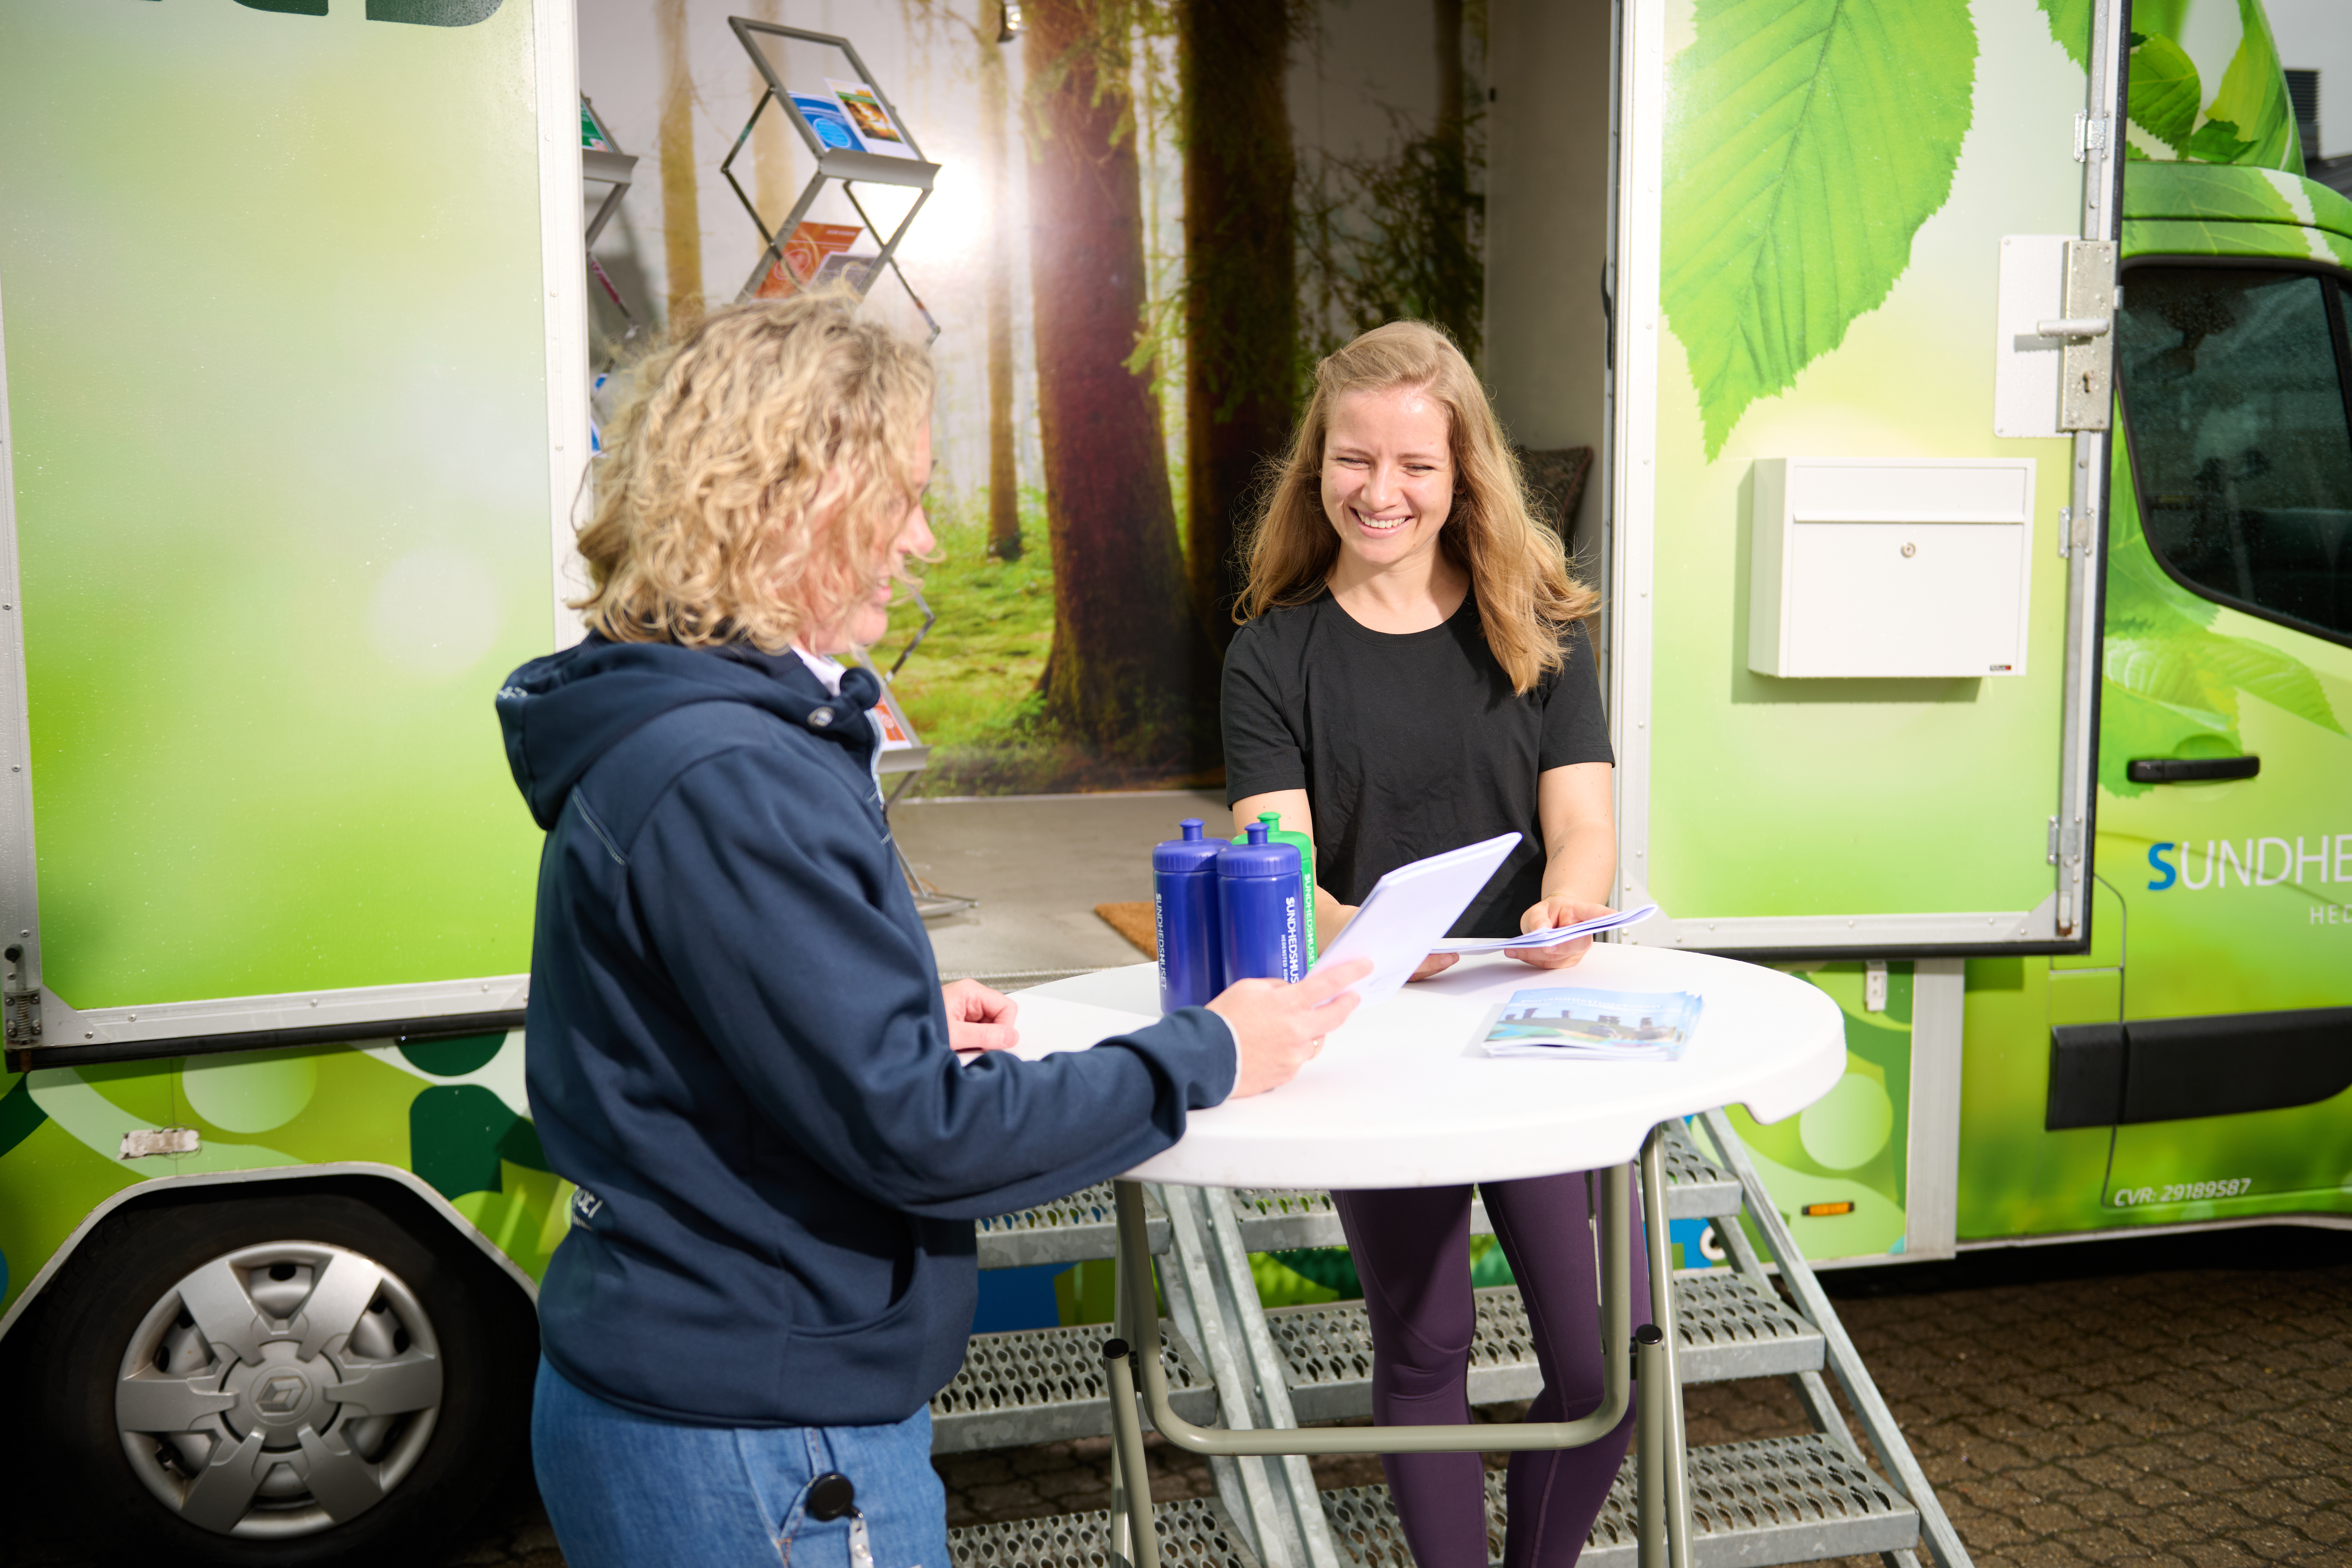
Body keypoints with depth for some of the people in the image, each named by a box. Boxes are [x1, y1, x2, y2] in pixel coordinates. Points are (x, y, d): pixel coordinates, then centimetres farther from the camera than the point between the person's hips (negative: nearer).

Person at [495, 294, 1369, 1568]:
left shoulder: (666, 737, 7)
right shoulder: (725, 786, -26)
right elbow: (915, 1133, -25)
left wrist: (913, 1020, 3)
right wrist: (1204, 1056, -15)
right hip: (759, 1451, -10)